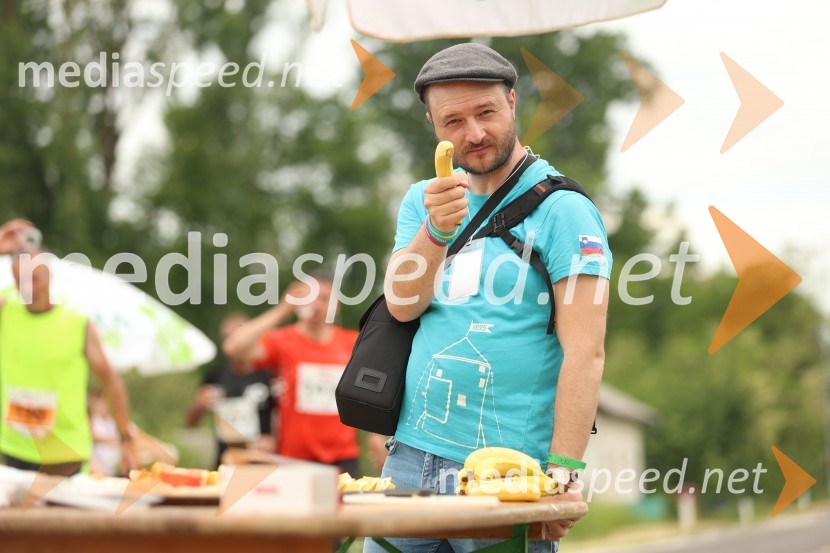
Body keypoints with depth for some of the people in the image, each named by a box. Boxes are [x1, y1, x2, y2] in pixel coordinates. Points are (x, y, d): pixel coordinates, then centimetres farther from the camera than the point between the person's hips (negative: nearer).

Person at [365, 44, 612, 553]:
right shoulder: (424, 200, 12)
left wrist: (563, 472, -19)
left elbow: (585, 353, -13)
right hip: (412, 455, 5)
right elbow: (403, 304, -3)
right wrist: (436, 229, -19)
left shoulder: (562, 209, -6)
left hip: (507, 473, -5)